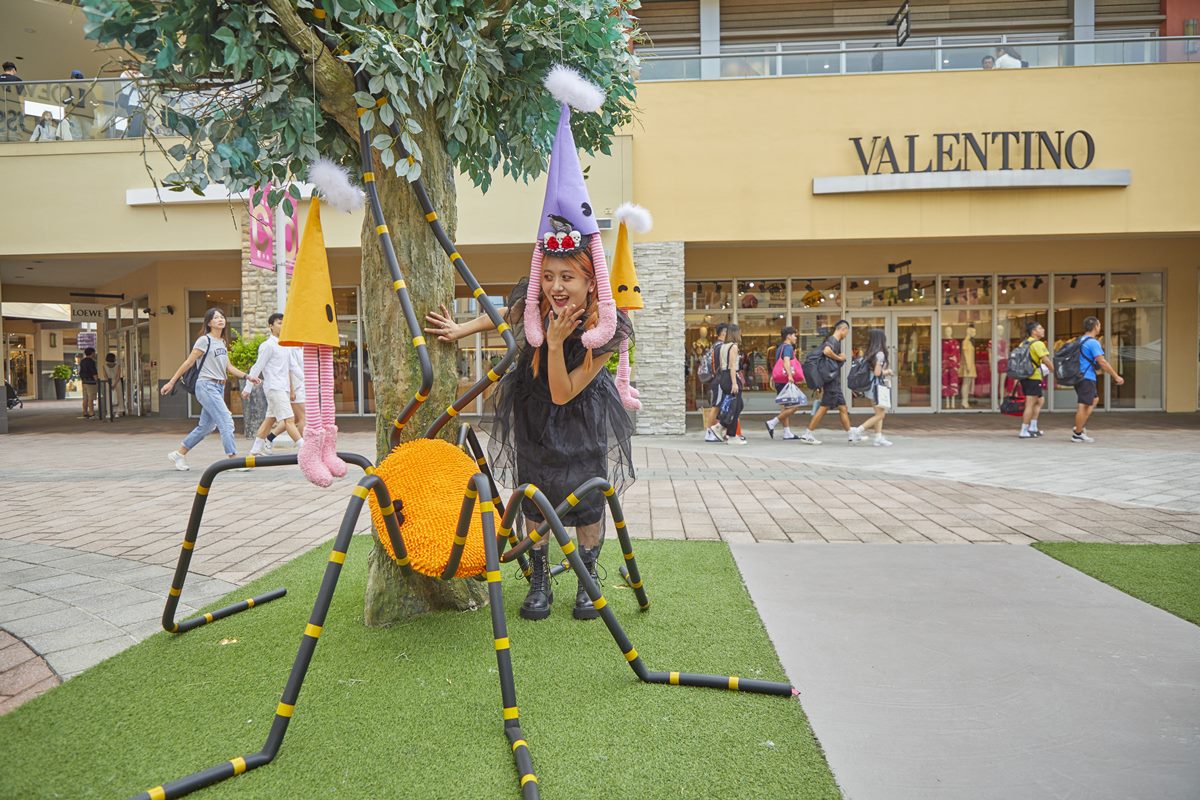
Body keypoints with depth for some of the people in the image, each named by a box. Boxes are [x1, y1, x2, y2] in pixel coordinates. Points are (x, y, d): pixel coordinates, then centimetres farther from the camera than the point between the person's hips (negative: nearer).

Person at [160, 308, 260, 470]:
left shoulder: (223, 342, 16)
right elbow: (188, 363, -4)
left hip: (219, 387, 8)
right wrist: (171, 382, -3)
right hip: (207, 386, -8)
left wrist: (247, 377, 8)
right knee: (226, 422, -15)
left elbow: (228, 367, 18)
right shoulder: (205, 340, -6)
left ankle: (178, 454, 26)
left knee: (206, 427, 13)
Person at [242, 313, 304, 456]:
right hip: (274, 388, -9)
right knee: (289, 420, -12)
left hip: (283, 388, 9)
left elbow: (292, 366, 19)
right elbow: (257, 368, -8)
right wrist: (247, 388, -6)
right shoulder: (268, 345, -8)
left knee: (270, 420, 13)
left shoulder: (285, 346, 16)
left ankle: (255, 451, 22)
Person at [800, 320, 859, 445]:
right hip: (831, 381, -10)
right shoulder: (833, 340, -12)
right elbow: (827, 351, -34)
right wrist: (839, 358, -20)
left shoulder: (836, 341, 18)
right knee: (824, 407, -6)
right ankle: (807, 434, -2)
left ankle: (851, 435, 16)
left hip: (835, 382, 10)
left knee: (842, 408, 11)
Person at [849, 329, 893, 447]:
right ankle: (858, 430, -8)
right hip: (878, 385, -9)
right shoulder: (880, 354, -16)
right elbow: (877, 373, -20)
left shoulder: (868, 353, 7)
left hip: (872, 385, 9)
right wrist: (887, 371, -3)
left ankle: (879, 438, 9)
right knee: (879, 415, -3)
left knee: (879, 414, 12)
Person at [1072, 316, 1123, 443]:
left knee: (1094, 399, 22)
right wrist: (1116, 376, -12)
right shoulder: (1093, 342, -13)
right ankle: (1077, 434, 1)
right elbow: (1102, 362, -18)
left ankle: (1080, 426, 15)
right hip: (1086, 377, -10)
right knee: (1084, 405, -4)